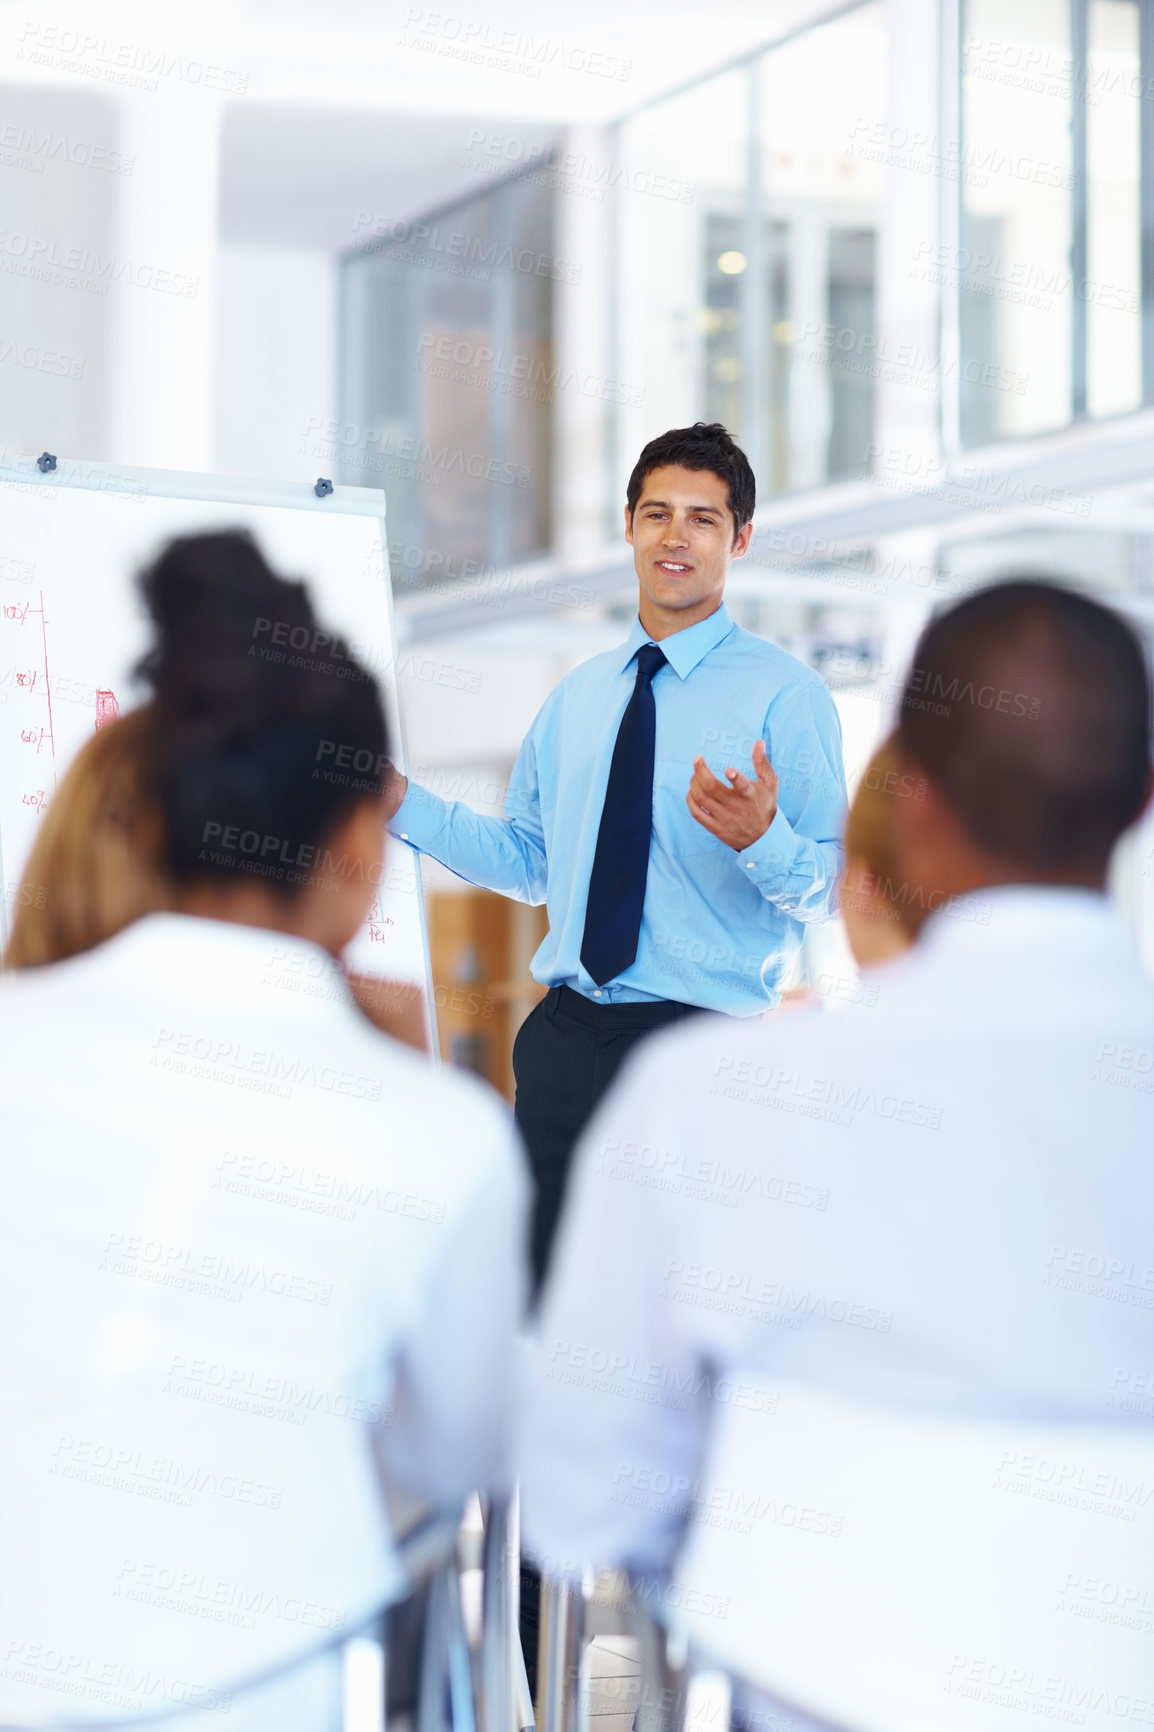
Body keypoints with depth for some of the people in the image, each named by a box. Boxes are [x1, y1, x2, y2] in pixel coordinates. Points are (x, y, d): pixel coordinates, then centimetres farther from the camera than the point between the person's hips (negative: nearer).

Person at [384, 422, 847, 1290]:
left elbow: (832, 886, -9)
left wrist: (761, 839, -29)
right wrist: (402, 803, 12)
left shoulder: (785, 693, -4)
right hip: (563, 1038, 6)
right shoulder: (579, 696, 15)